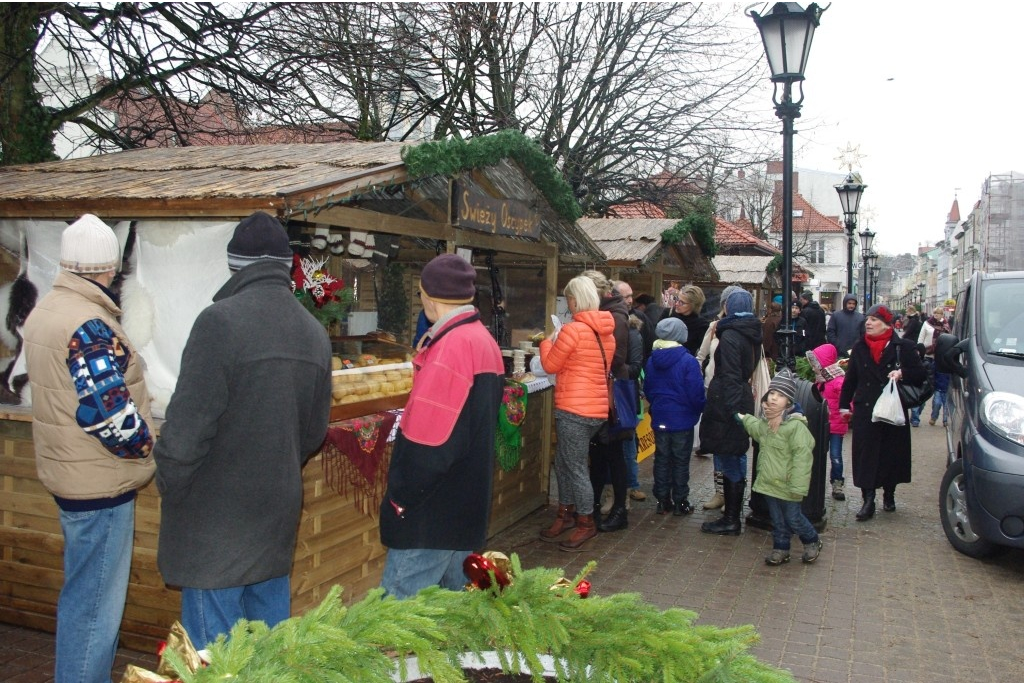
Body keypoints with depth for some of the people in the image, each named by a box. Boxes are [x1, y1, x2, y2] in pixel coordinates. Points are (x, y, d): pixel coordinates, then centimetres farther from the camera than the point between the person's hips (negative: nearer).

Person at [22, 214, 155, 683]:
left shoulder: (43, 311, 9)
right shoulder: (89, 325, -22)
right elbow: (109, 411, -26)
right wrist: (146, 445, -9)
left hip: (66, 472, 10)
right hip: (99, 484, -10)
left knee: (83, 594, 23)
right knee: (96, 603, 1)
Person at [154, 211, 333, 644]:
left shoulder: (220, 321, -18)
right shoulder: (314, 332, 5)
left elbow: (186, 425, -19)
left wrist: (168, 484, -3)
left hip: (216, 513, -7)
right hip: (278, 509, 7)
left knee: (210, 642, 5)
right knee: (271, 635, 20)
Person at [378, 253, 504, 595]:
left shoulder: (450, 347, -21)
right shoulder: (484, 340, 10)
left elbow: (428, 439, -24)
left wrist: (400, 496, -14)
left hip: (433, 509, -10)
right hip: (468, 501, 10)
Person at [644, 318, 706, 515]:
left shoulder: (651, 360, 0)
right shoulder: (688, 361, -18)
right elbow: (696, 393, -16)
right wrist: (700, 410, 2)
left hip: (659, 418, 4)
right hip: (682, 419, -4)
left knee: (661, 459, 13)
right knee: (681, 462, 6)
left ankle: (662, 501, 17)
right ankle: (680, 503, 12)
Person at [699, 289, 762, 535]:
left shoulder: (729, 336, -15)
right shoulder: (751, 334, 11)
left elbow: (730, 376, -20)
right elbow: (750, 370, 14)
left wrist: (731, 410, -21)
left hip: (726, 404, -9)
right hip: (743, 400, 9)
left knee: (729, 463, -3)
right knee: (737, 459, 16)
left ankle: (730, 520, 4)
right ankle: (733, 516, 26)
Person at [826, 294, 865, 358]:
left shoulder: (860, 317, 10)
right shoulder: (836, 315, 2)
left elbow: (863, 333, 9)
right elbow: (830, 332, -1)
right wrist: (836, 345, -9)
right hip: (839, 353, -2)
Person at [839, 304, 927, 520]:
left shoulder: (903, 347, -2)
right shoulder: (860, 348, 8)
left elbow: (920, 374, -2)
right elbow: (850, 379, 14)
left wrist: (902, 373, -20)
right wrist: (844, 405, 13)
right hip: (865, 411, 2)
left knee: (892, 454, 8)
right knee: (865, 455, -3)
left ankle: (889, 494, 29)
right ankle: (868, 500, 2)